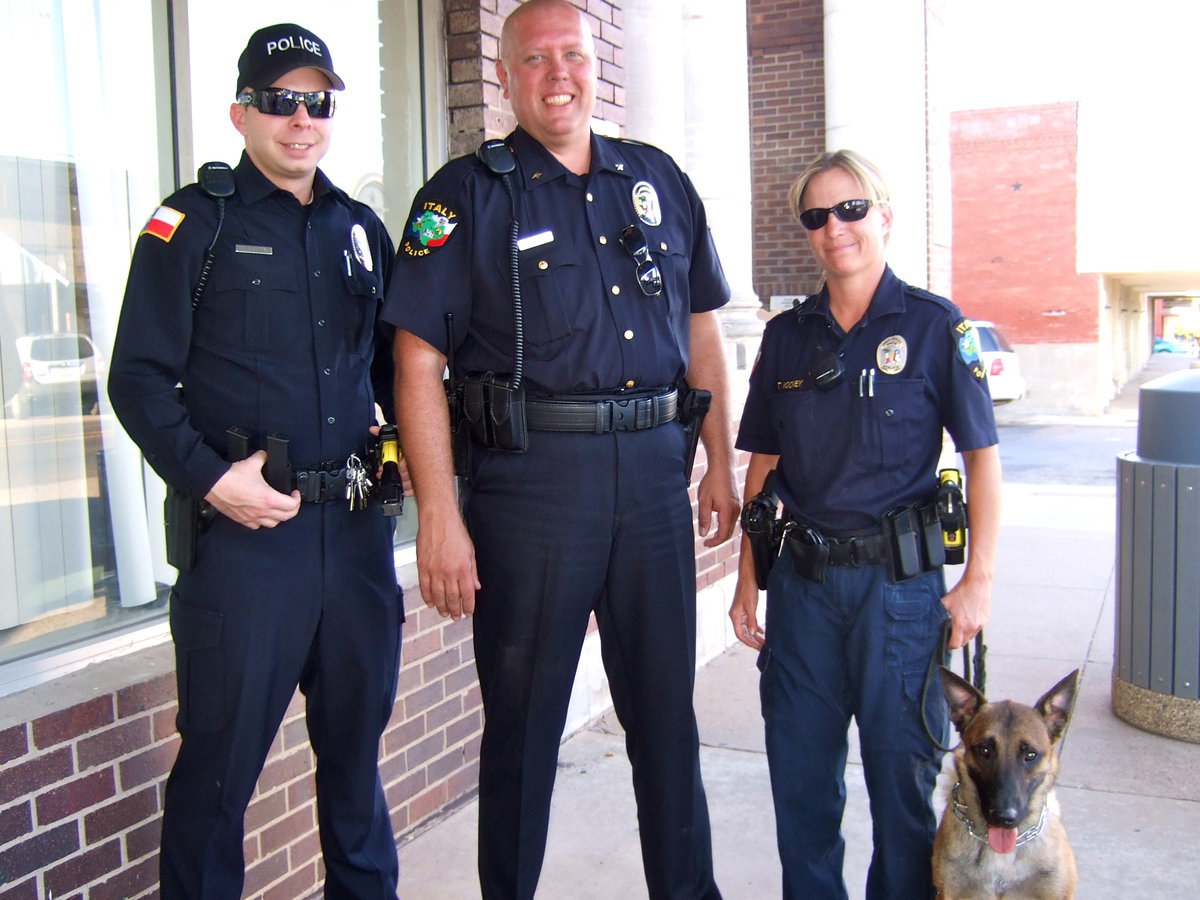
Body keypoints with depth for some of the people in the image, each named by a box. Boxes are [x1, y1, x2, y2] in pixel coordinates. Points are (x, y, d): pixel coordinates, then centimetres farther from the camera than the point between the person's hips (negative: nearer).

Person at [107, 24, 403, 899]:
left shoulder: (361, 229, 13)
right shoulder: (193, 223, -2)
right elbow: (139, 379, -5)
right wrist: (209, 477, -16)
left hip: (356, 528, 5)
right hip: (242, 530, -5)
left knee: (356, 744, 18)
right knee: (219, 762, 5)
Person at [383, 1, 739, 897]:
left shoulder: (658, 180, 13)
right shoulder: (466, 193, -1)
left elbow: (702, 329, 17)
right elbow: (420, 361, -7)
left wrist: (722, 462, 12)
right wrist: (439, 513, -14)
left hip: (652, 470, 4)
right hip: (529, 476, -4)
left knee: (666, 705, 15)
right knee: (523, 716, 9)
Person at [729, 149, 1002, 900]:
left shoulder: (935, 326, -3)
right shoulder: (787, 336, 7)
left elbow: (982, 454, -2)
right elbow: (763, 465, 10)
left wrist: (980, 580, -7)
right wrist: (748, 578, 8)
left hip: (900, 579, -3)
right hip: (803, 577, 4)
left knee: (902, 770, 8)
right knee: (799, 772, 12)